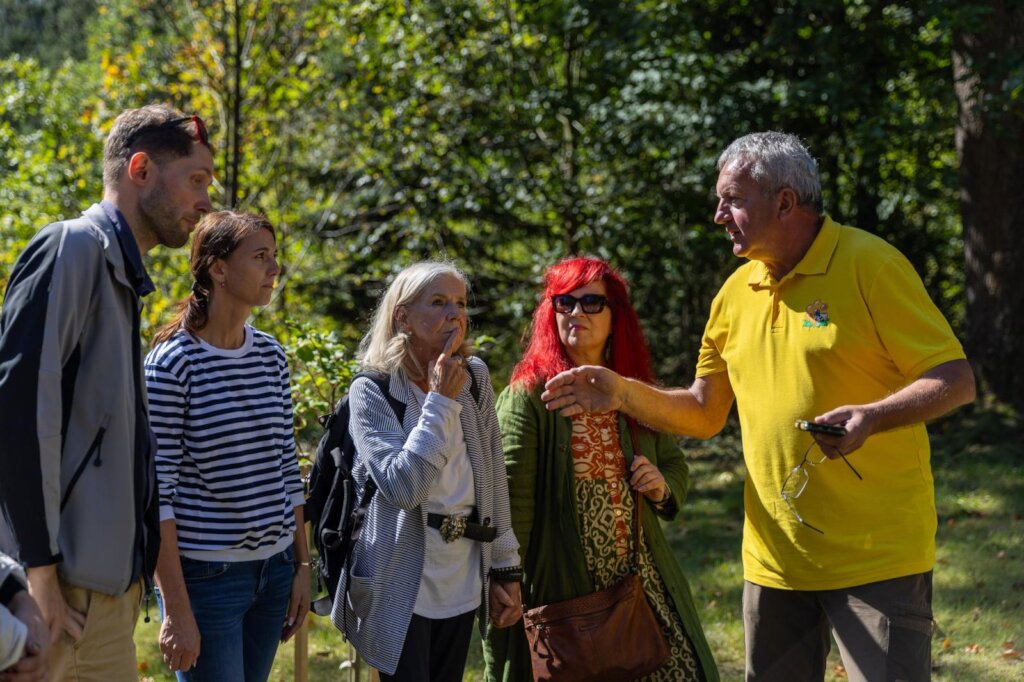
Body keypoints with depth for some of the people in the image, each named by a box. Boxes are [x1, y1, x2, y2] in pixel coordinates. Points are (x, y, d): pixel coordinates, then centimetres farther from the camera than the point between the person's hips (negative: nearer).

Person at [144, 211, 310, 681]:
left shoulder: (271, 355, 7)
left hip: (273, 571, 6)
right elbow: (155, 491, -13)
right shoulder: (172, 362, -12)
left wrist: (302, 565, 11)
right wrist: (176, 610, -16)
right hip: (207, 576, -6)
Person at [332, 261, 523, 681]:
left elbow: (493, 482, 9)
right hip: (402, 585, -4)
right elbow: (403, 487, -22)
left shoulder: (474, 379, 4)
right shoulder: (371, 391, -9)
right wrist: (441, 400, -19)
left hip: (462, 584, 5)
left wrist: (505, 568, 8)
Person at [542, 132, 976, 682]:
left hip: (875, 555, -6)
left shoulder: (870, 265, -10)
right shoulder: (736, 292, 10)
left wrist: (873, 416, -29)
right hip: (774, 557, 6)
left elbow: (957, 379, -12)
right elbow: (704, 412, 17)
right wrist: (622, 393, 2)